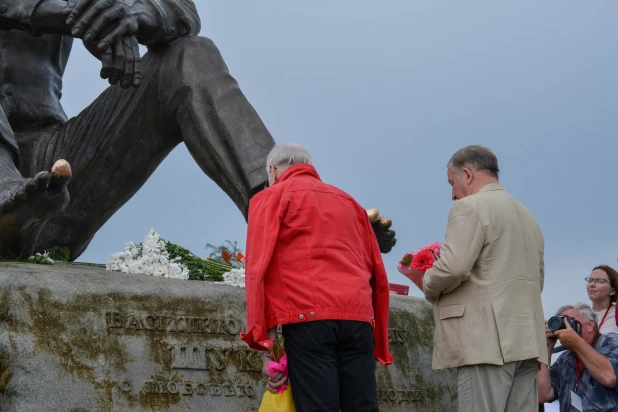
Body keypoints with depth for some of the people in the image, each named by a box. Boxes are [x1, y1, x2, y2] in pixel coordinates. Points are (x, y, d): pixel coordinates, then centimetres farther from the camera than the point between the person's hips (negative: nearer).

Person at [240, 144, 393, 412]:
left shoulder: (271, 197, 13)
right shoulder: (347, 201, 27)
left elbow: (259, 269, 0)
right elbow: (378, 275, 22)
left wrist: (266, 345, -2)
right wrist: (378, 345, 22)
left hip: (309, 318, -4)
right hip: (359, 319, 4)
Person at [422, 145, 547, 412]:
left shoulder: (470, 207, -4)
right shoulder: (527, 216, 23)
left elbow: (452, 267, -16)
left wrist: (428, 286, 3)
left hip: (488, 340, -8)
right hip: (526, 340, 8)